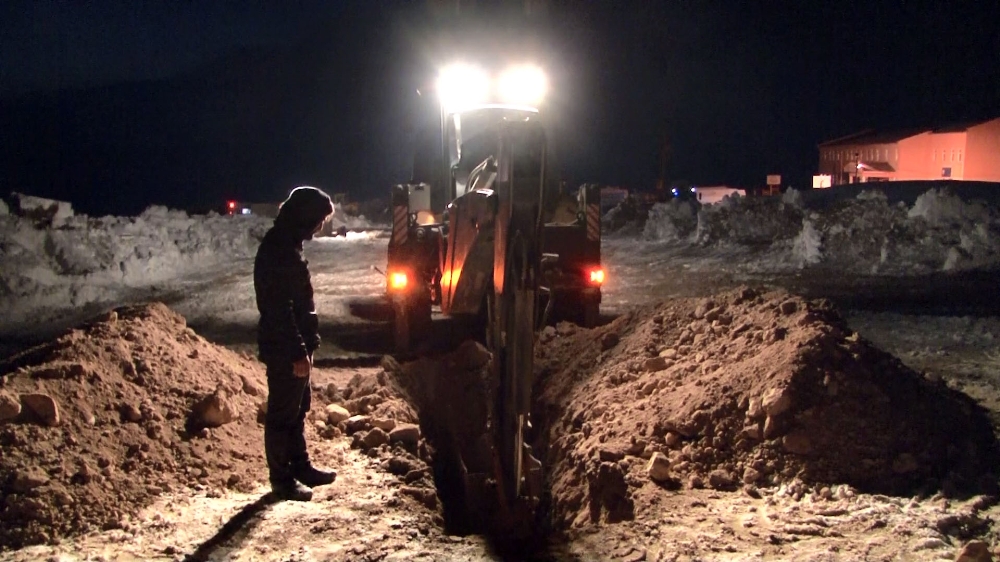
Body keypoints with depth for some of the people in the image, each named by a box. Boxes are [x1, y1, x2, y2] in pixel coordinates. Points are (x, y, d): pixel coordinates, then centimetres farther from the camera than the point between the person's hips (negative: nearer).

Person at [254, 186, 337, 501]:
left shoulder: (286, 244, 11)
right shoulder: (279, 250, -20)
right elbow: (279, 309, -24)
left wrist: (305, 345, 19)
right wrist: (298, 352, -22)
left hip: (292, 345, 10)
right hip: (284, 350, -10)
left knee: (298, 408, 18)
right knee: (283, 413, 0)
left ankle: (300, 466, 30)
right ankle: (282, 479, 10)